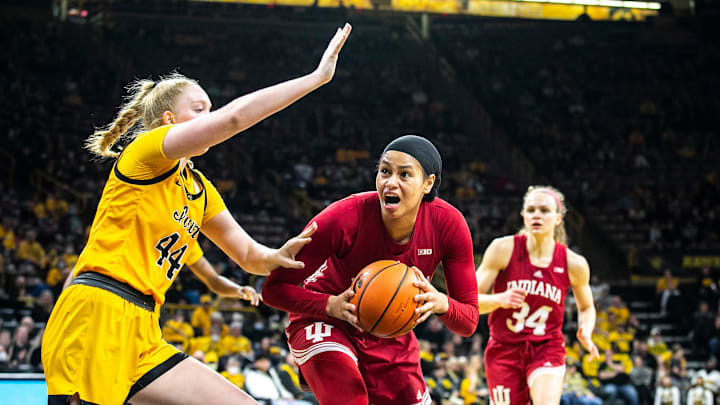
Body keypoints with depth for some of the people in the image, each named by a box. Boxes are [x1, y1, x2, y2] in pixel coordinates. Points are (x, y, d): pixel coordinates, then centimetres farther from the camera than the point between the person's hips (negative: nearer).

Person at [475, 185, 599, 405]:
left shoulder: (574, 264, -3)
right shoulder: (503, 249, -8)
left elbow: (586, 307, 16)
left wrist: (586, 332, -6)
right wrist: (499, 300, -28)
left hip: (546, 348, 0)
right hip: (504, 349, 0)